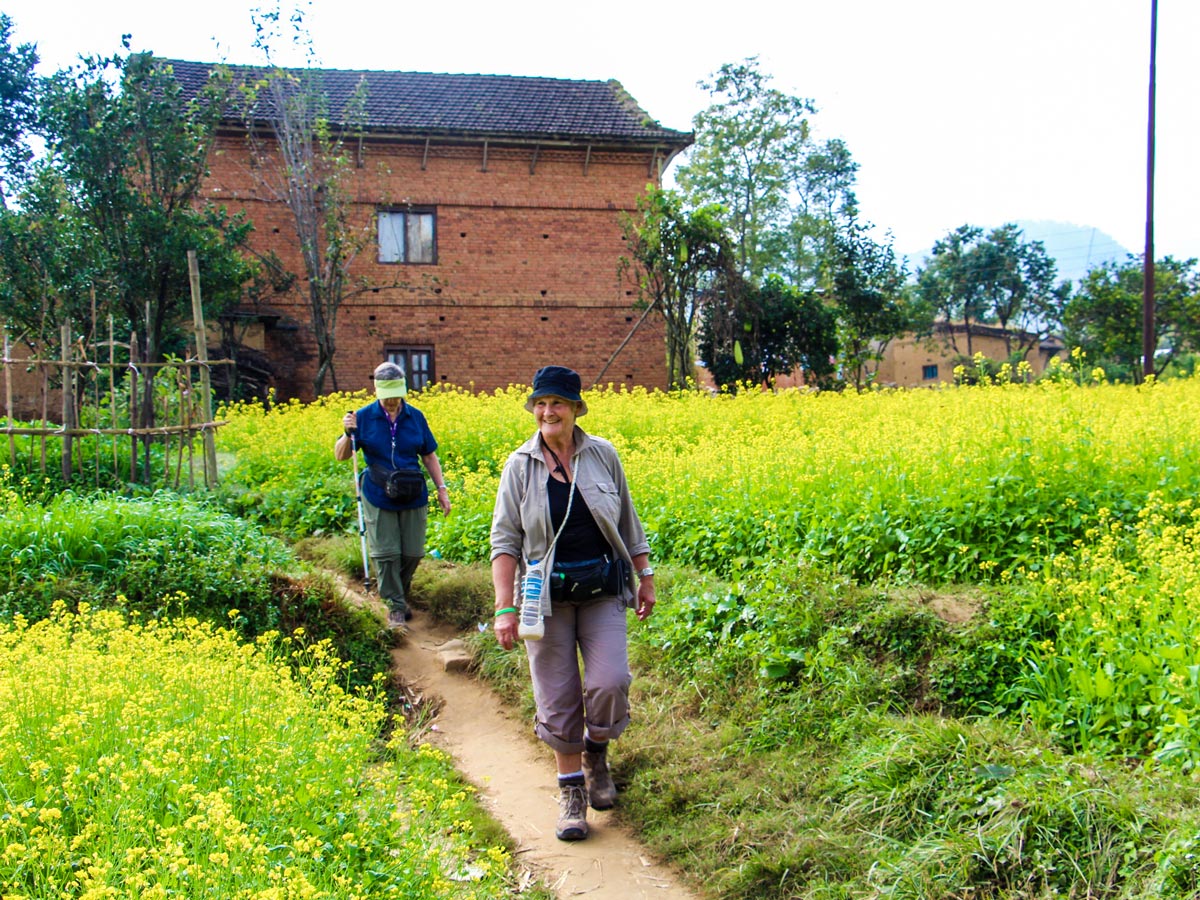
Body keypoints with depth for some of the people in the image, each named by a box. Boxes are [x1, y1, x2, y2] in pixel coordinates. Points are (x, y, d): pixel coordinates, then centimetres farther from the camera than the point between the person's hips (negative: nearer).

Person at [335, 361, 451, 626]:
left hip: (414, 497, 2)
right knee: (386, 554, -1)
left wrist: (442, 489, 8)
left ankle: (401, 594, 30)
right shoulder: (364, 417, -4)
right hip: (379, 498, -2)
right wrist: (348, 434, -22)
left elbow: (429, 456, 12)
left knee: (413, 552, 6)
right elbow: (340, 456, -3)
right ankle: (395, 606, 12)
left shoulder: (415, 416, 3)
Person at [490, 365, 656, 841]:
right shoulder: (520, 466, -2)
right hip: (546, 596, 0)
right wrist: (504, 609, -11)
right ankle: (571, 791, 19)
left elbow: (628, 524, 12)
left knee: (610, 681, -13)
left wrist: (645, 578, 12)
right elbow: (505, 539, -3)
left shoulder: (603, 454, 2)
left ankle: (596, 753, 19)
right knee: (557, 697, 3)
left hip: (603, 591, 0)